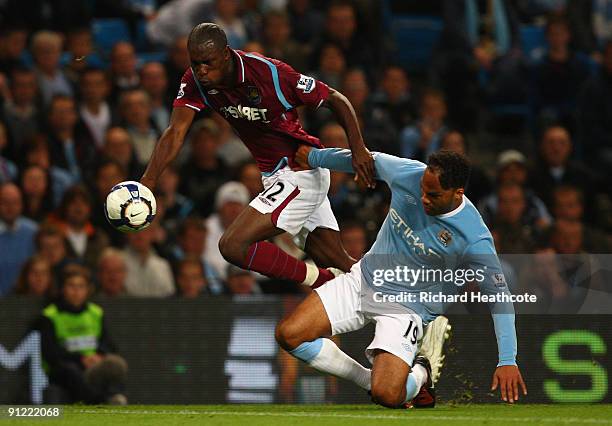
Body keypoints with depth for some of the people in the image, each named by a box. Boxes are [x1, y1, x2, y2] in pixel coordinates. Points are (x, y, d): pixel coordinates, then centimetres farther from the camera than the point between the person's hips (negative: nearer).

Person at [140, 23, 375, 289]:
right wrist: (146, 183, -27)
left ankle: (327, 282, -11)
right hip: (273, 176, 7)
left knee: (233, 245, -20)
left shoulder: (271, 73, -23)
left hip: (301, 172, -7)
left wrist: (358, 149, -25)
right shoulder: (196, 81, -8)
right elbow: (176, 132, -13)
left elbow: (336, 99, -14)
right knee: (341, 265, 12)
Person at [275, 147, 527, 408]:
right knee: (288, 335, -11)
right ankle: (369, 378, 8)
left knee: (387, 396, -26)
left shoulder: (474, 239, -25)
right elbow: (371, 160, 7)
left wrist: (507, 361, -26)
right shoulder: (407, 174, -14)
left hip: (406, 307, -5)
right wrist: (314, 157, 22)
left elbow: (499, 297, -20)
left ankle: (419, 375, 13)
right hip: (363, 278, 5)